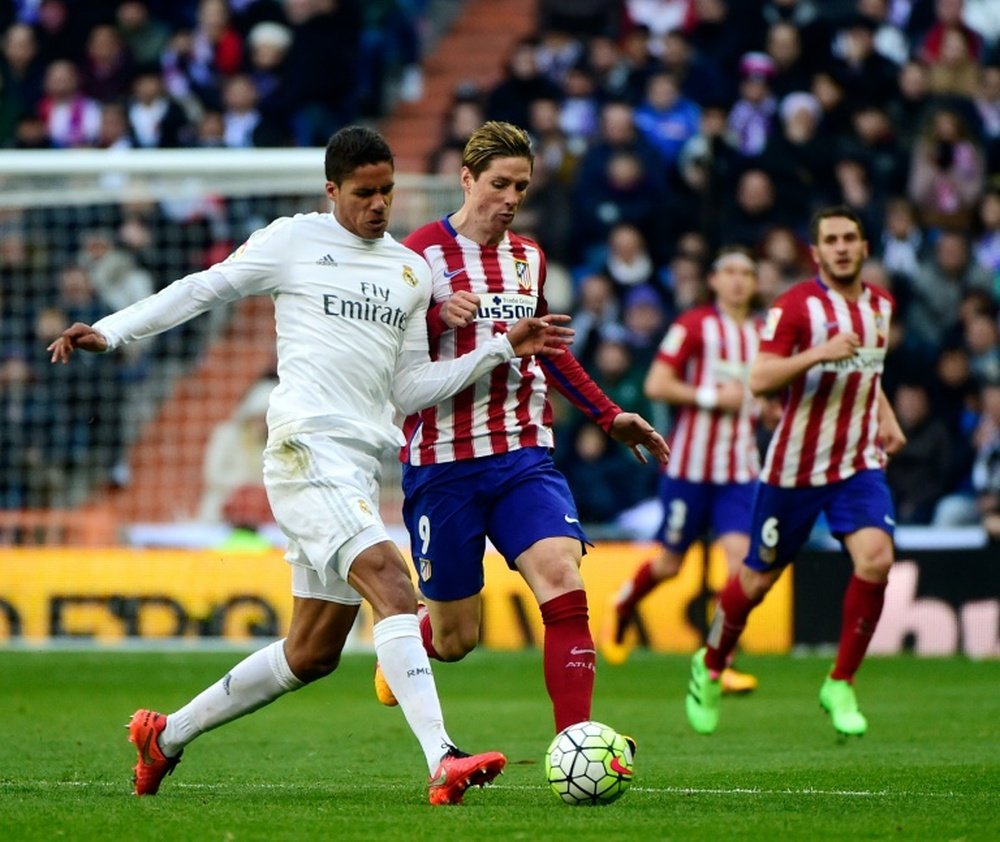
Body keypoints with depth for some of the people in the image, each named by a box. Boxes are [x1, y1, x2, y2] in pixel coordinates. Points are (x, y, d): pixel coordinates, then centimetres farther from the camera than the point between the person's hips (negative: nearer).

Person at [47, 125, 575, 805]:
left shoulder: (411, 271, 19)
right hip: (307, 446, -7)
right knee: (389, 580, -27)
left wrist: (502, 349, 10)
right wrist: (111, 331, 0)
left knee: (312, 654, 10)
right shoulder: (295, 241, 4)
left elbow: (410, 389, 18)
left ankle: (167, 736, 27)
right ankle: (442, 762, -38)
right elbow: (203, 289, 8)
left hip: (359, 467, 7)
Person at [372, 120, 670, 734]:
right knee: (455, 639, 4)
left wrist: (609, 415, 25)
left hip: (524, 454, 4)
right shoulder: (423, 254, -6)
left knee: (563, 580, -21)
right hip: (443, 462, -4)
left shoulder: (528, 257, 12)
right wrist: (441, 319, -28)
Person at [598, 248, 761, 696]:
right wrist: (711, 397, -16)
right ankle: (623, 605, 39)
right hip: (691, 464, -4)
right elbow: (656, 385, -11)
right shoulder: (694, 326, -6)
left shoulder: (763, 334, 11)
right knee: (670, 564, 7)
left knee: (741, 557, -13)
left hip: (741, 468, 4)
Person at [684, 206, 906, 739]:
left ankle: (840, 686, -6)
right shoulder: (796, 305, -11)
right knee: (758, 580, 7)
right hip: (795, 468, -4)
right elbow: (759, 380, -21)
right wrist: (818, 354, -33)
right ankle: (709, 669, 34)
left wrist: (886, 417, 11)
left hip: (859, 464, 4)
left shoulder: (881, 305, 9)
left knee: (875, 560, -20)